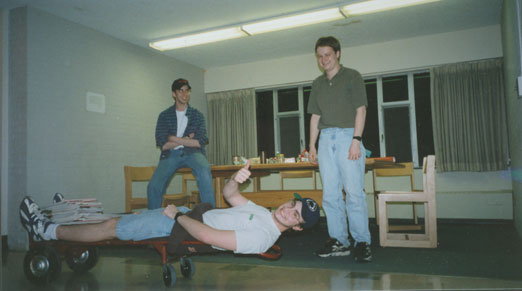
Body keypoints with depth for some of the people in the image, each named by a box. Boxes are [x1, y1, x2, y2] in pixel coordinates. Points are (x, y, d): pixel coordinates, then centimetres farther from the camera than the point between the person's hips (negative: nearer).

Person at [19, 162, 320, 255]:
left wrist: (177, 215, -20)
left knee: (111, 227, -1)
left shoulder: (261, 237, -26)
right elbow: (229, 194, 9)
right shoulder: (263, 212, 3)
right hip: (186, 213, 8)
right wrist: (236, 178, -13)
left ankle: (48, 231, 19)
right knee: (116, 220, 14)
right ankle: (65, 220, 35)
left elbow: (208, 236, -30)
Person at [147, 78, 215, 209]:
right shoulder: (164, 116, 9)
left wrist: (174, 139, -3)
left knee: (204, 172, -34)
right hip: (171, 154, 1)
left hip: (192, 153, -1)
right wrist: (187, 139, -2)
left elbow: (200, 142, -4)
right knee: (153, 186, -20)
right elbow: (163, 144, -2)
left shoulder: (197, 115, 9)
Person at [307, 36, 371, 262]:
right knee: (330, 194, 3)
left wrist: (356, 140, -13)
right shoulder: (318, 83, 20)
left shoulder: (352, 76, 6)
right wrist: (312, 145, 11)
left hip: (347, 136, -5)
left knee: (354, 191, -9)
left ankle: (362, 242, -2)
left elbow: (361, 109, -2)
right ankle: (338, 241, 10)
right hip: (326, 138, 5)